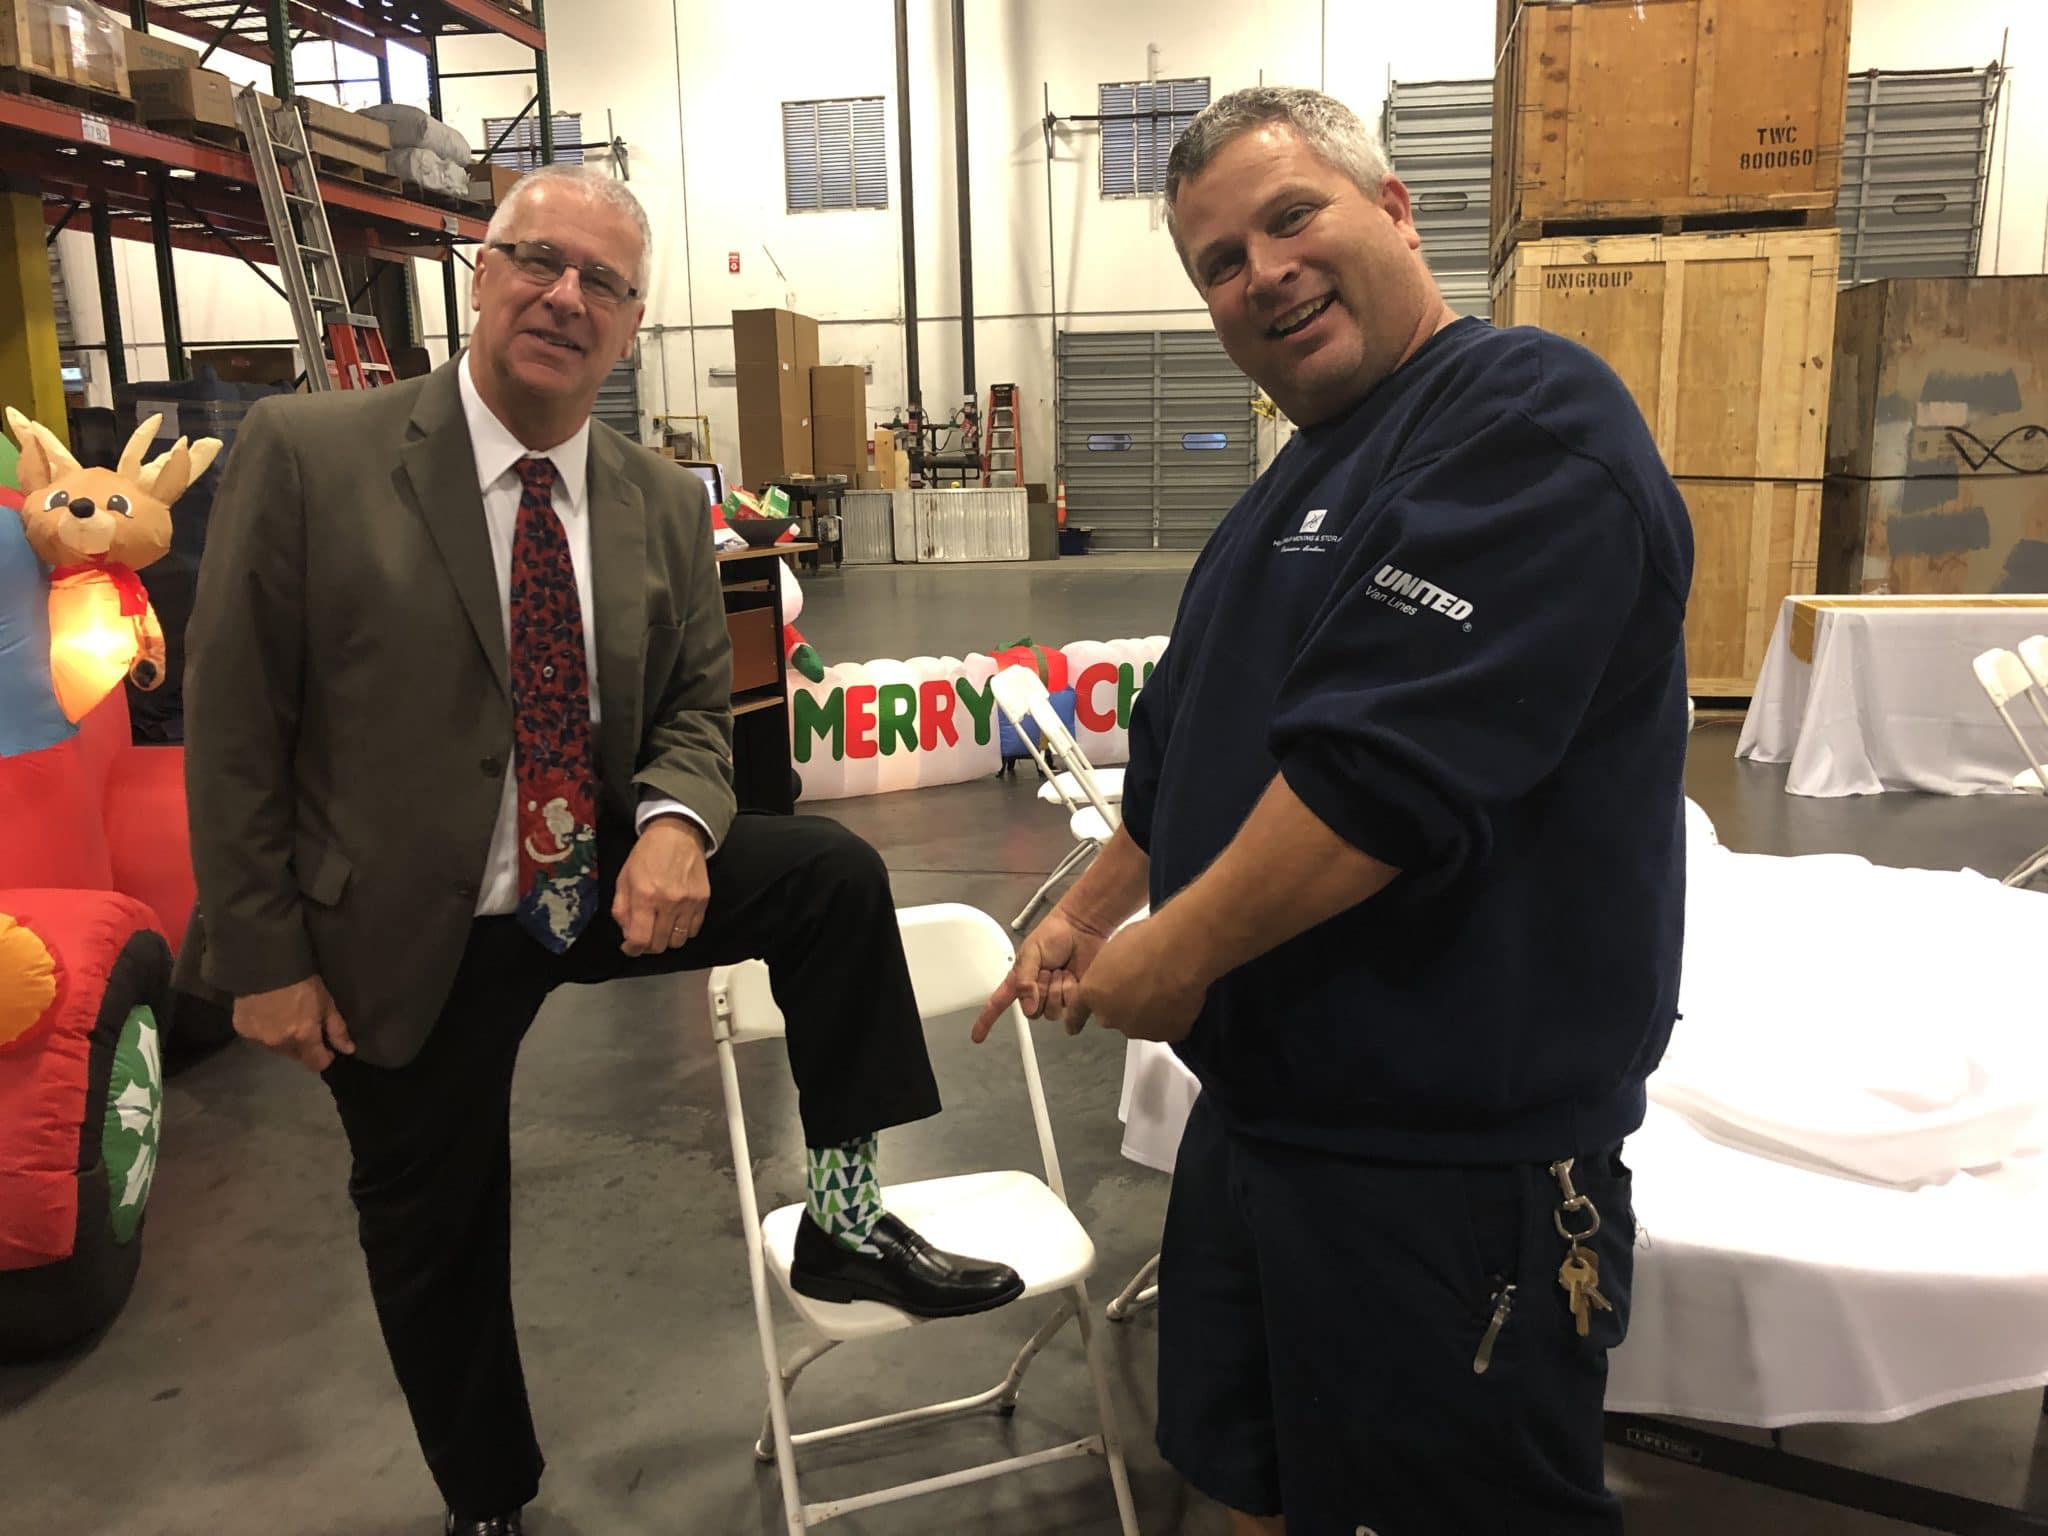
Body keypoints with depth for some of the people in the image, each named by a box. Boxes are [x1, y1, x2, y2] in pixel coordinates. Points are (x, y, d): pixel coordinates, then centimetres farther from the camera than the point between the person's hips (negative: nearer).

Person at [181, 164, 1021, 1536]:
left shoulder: (668, 502, -3)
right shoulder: (306, 456, -15)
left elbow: (697, 704, 3)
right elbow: (233, 727, -11)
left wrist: (675, 819, -21)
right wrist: (266, 958, -10)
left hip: (605, 884, 3)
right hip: (407, 928, -2)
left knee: (834, 872, -16)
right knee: (437, 1241, 13)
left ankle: (844, 1215, -1)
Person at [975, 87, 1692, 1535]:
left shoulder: (1527, 418, -17)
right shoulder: (1309, 472, 14)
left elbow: (1383, 773, -27)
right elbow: (1195, 742, 22)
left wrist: (1175, 952, -17)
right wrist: (1091, 909, 18)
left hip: (1449, 1158, -9)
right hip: (1265, 1113, 9)